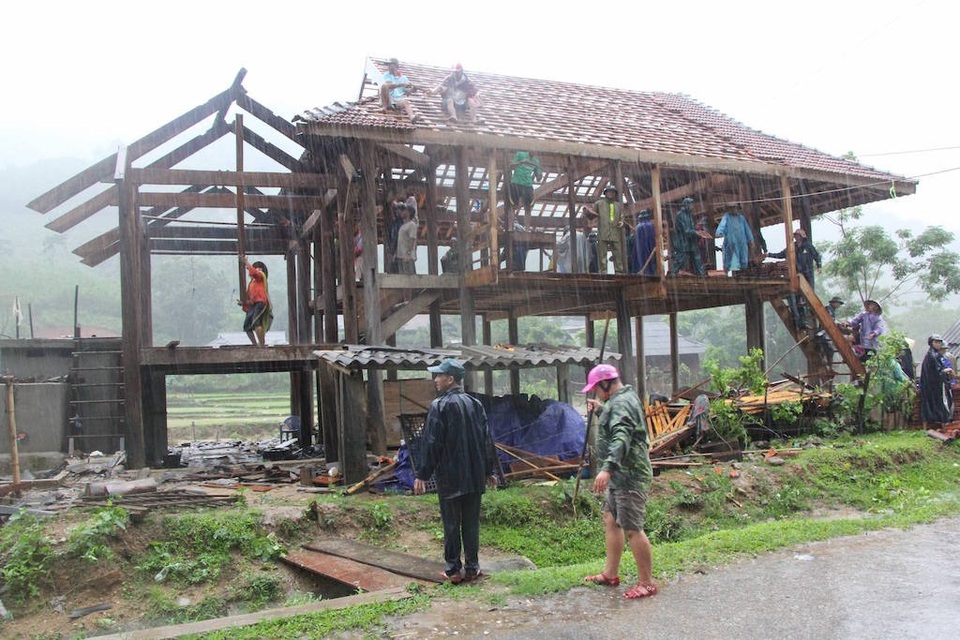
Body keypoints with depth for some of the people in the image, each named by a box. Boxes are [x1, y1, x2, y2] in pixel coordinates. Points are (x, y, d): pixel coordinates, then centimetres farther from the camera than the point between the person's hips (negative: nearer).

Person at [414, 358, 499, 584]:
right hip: (475, 476, 5)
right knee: (471, 523, 11)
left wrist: (421, 474, -8)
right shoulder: (475, 404, 6)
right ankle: (472, 567, 16)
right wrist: (490, 470, 19)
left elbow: (430, 444, -13)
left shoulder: (439, 406, -12)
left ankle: (453, 569, 9)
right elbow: (487, 440, 11)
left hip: (449, 476, -5)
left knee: (451, 523, 4)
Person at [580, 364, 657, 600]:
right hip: (620, 475, 11)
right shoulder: (621, 399, 15)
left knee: (632, 528, -6)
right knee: (611, 520, 17)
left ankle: (647, 583, 4)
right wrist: (600, 409, 26)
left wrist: (607, 468, -42)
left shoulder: (621, 403, -19)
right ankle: (611, 574, 27)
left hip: (629, 476, -11)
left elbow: (621, 438, -33)